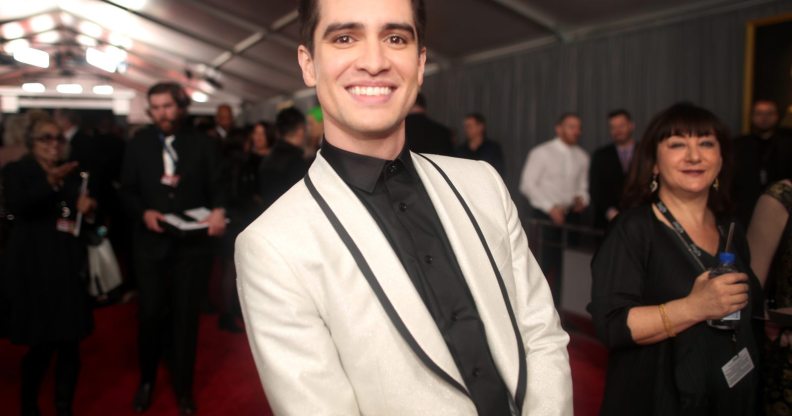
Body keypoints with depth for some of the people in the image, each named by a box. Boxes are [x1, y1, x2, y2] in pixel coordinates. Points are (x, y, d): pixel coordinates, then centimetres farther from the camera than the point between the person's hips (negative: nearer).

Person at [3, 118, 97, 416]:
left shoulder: (71, 172, 14)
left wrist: (88, 206, -5)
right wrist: (50, 181, -32)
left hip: (69, 265, 4)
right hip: (34, 267, -4)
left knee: (70, 341, 4)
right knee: (41, 343, -1)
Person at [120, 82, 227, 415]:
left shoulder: (204, 145, 2)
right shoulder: (138, 144, 5)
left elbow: (216, 187, -3)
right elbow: (127, 191, 5)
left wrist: (219, 210, -24)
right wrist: (143, 213, -14)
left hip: (192, 244, -1)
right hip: (151, 243, 1)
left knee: (185, 316, 9)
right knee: (149, 314, 7)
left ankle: (183, 388, 25)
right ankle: (147, 380, 33)